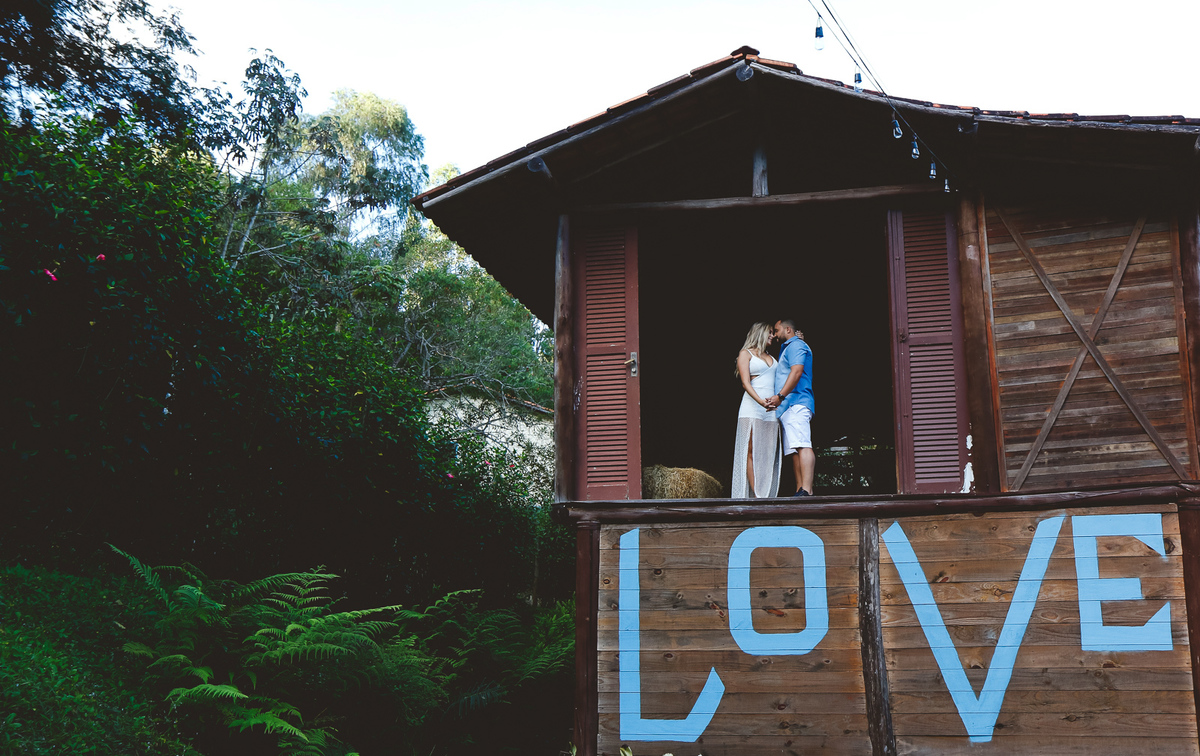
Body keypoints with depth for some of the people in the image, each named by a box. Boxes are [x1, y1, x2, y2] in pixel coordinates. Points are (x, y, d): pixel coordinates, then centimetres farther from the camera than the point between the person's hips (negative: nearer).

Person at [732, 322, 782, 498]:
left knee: (769, 453, -2)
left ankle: (767, 495, -5)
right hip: (752, 409, -6)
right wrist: (760, 400, -22)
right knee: (752, 451, -10)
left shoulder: (771, 358, 25)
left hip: (771, 409, 6)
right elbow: (745, 382, -5)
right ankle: (755, 495, -15)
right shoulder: (745, 354, 6)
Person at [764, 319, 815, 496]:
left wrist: (779, 396, -24)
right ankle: (800, 490, 1)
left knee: (802, 445, -21)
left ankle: (807, 490, -33)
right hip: (788, 408, 11)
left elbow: (796, 372, -17)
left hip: (796, 404, -11)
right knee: (794, 451, 4)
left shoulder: (796, 345, -2)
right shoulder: (786, 348, 30)